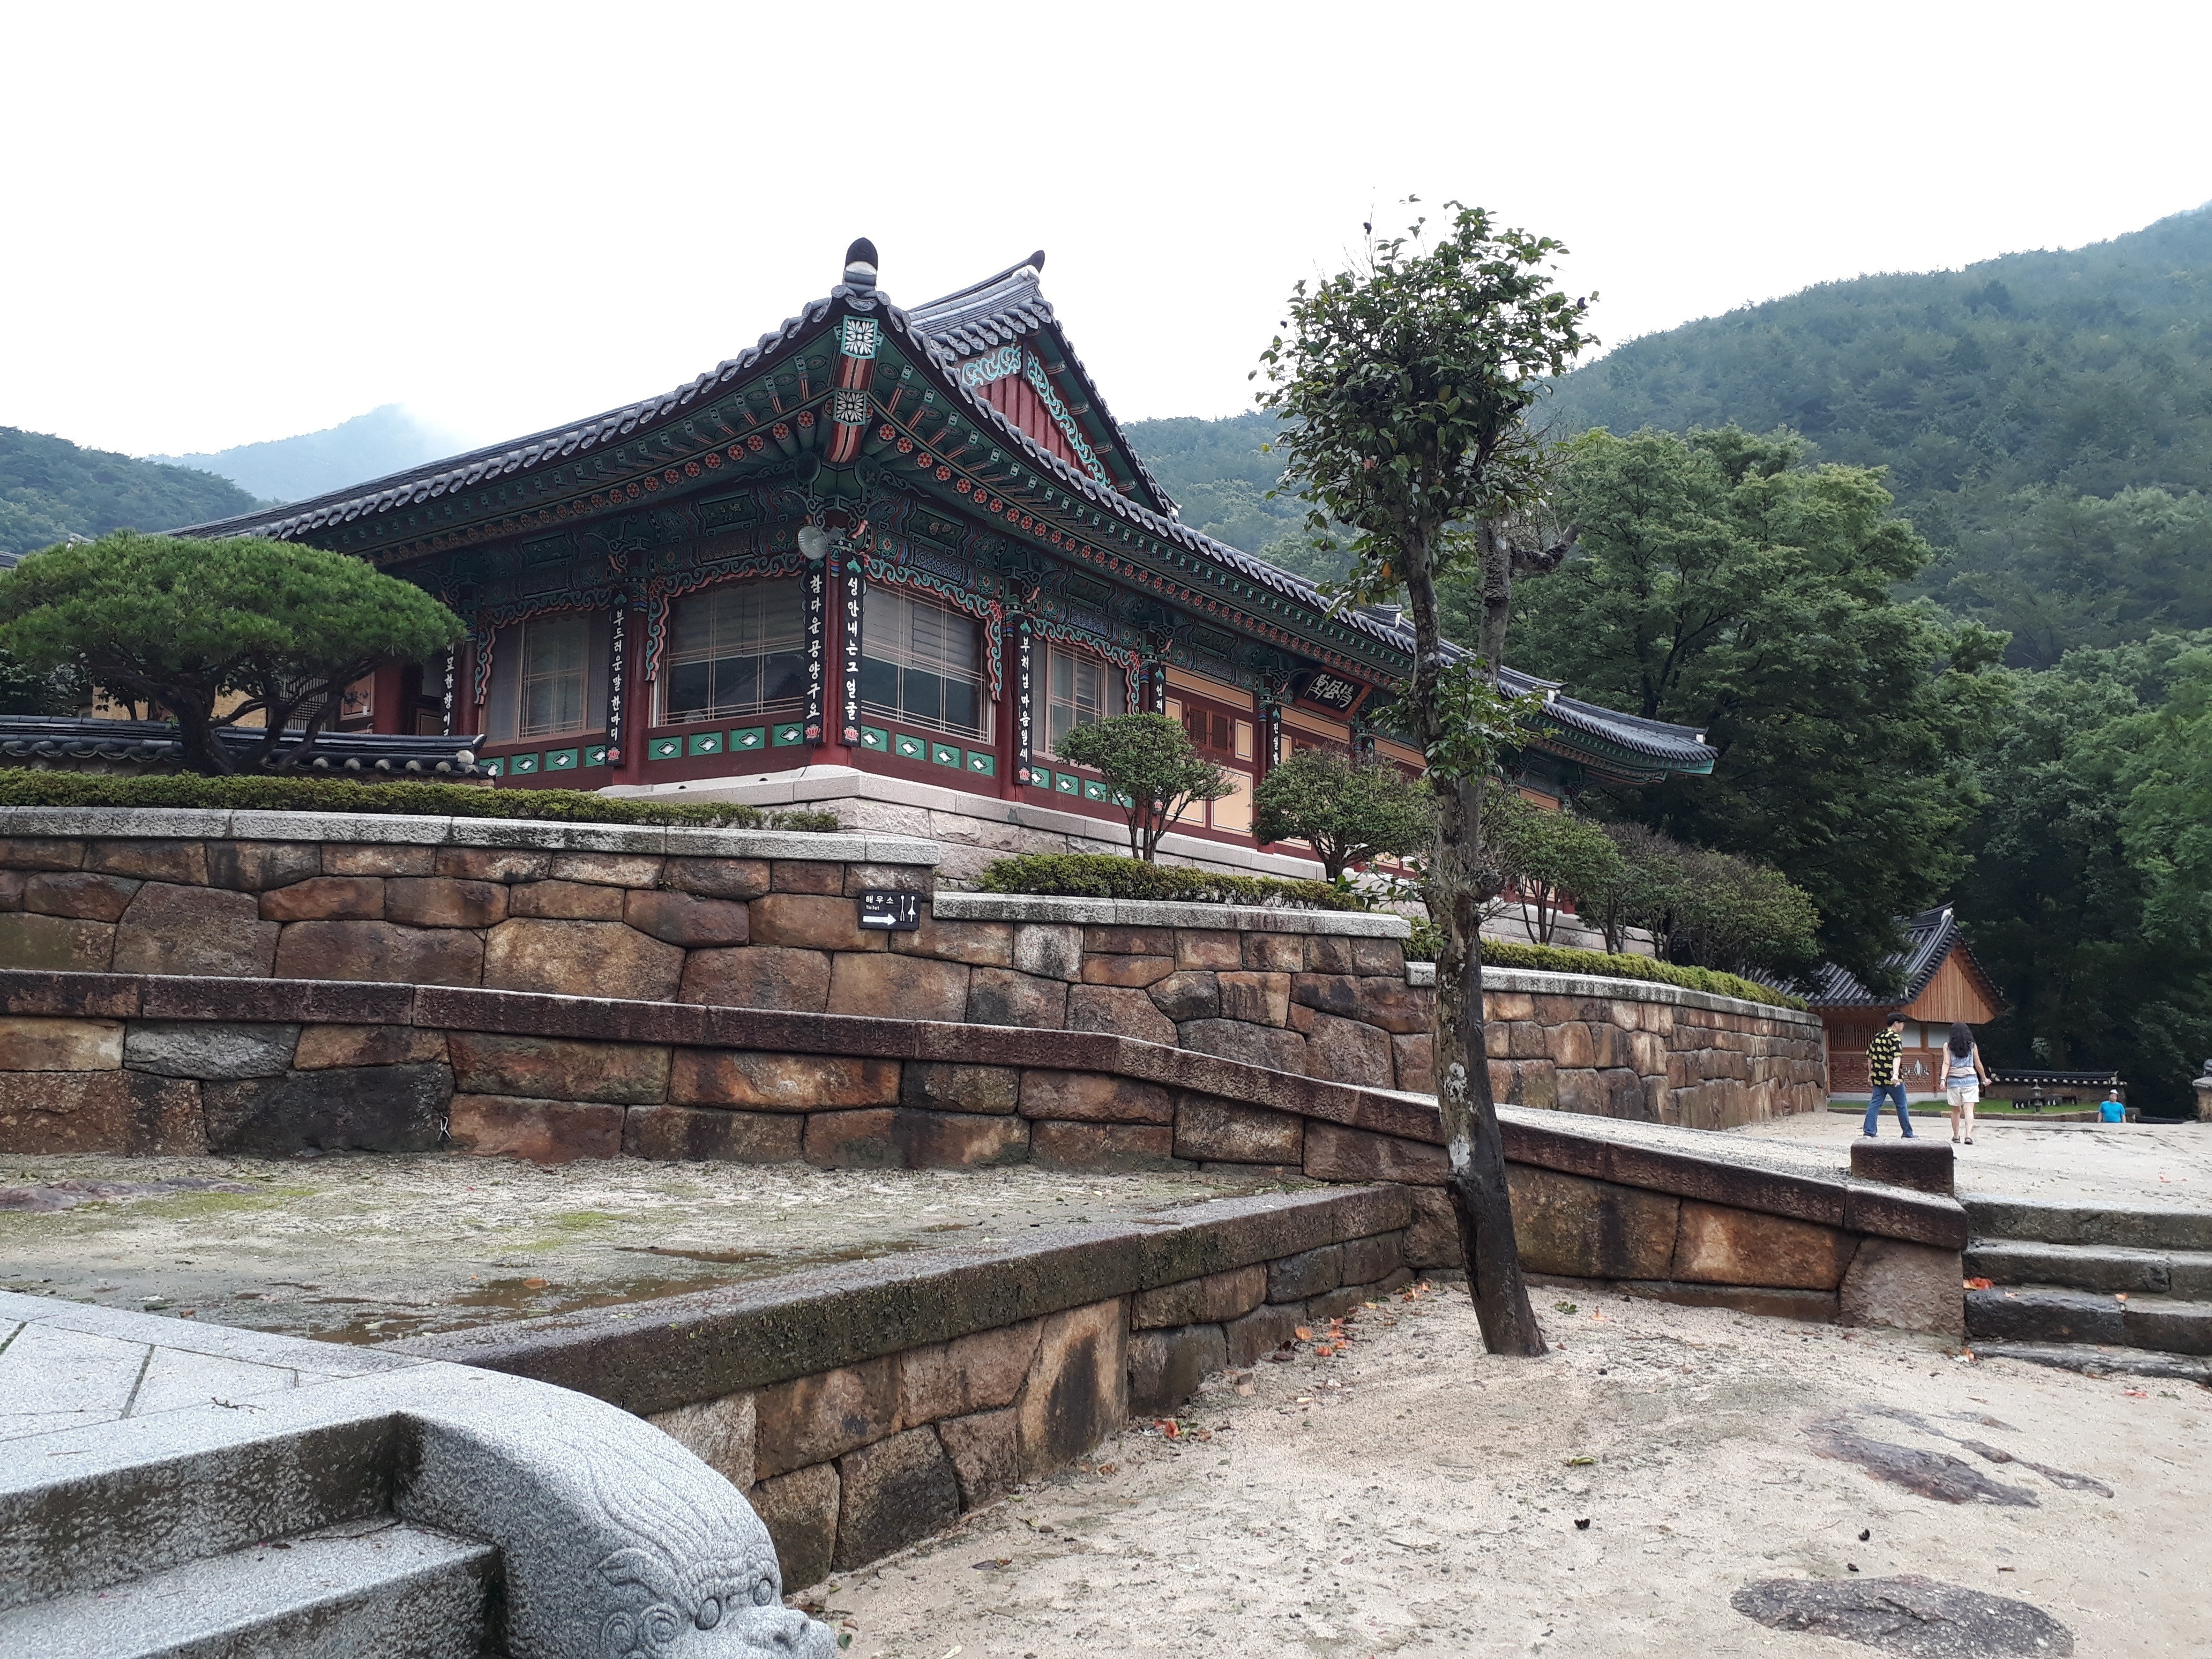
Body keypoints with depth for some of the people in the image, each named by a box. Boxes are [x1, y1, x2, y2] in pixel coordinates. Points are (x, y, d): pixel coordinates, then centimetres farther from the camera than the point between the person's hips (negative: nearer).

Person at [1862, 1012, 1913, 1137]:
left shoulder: (1877, 1036, 13)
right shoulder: (1895, 1037, -9)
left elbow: (1870, 1056, 17)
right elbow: (1896, 1057, -22)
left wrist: (1870, 1073, 27)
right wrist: (1895, 1074, -33)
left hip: (1878, 1078, 6)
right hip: (1892, 1079, -6)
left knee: (1875, 1104, 4)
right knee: (1902, 1106, 7)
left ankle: (1869, 1132, -5)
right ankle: (1908, 1134, 16)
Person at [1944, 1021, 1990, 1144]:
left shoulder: (1948, 1046, 2)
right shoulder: (1972, 1046, 4)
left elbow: (1946, 1063, -7)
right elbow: (1978, 1065, 10)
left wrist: (1943, 1079, -10)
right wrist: (1984, 1079, 23)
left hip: (1954, 1080, 1)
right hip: (1970, 1080, -1)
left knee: (1956, 1110, 14)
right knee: (1969, 1109, -6)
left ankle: (1956, 1136, 22)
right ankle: (1969, 1135, -22)